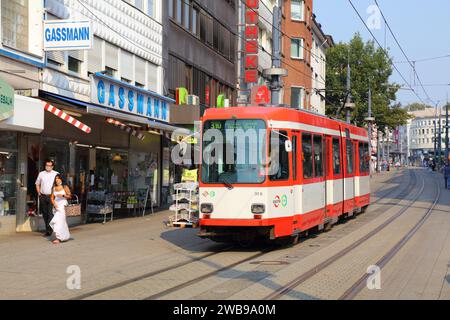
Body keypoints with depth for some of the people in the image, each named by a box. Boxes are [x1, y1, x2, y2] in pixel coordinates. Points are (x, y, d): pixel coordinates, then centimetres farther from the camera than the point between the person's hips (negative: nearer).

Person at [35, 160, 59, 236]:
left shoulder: (56, 174, 2)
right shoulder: (41, 174, 11)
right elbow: (37, 184, 21)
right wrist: (39, 193, 10)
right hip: (43, 196, 4)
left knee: (50, 213, -13)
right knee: (45, 214, 8)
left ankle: (49, 230, -15)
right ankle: (47, 230, 17)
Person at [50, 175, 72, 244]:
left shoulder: (65, 187, 0)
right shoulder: (54, 188, 11)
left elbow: (70, 196, 0)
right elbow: (52, 197, 10)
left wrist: (63, 195, -16)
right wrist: (54, 203, -7)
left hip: (63, 205, -5)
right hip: (56, 205, 5)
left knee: (59, 220, -15)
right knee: (62, 221, 11)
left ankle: (59, 238, -18)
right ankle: (65, 236, 23)